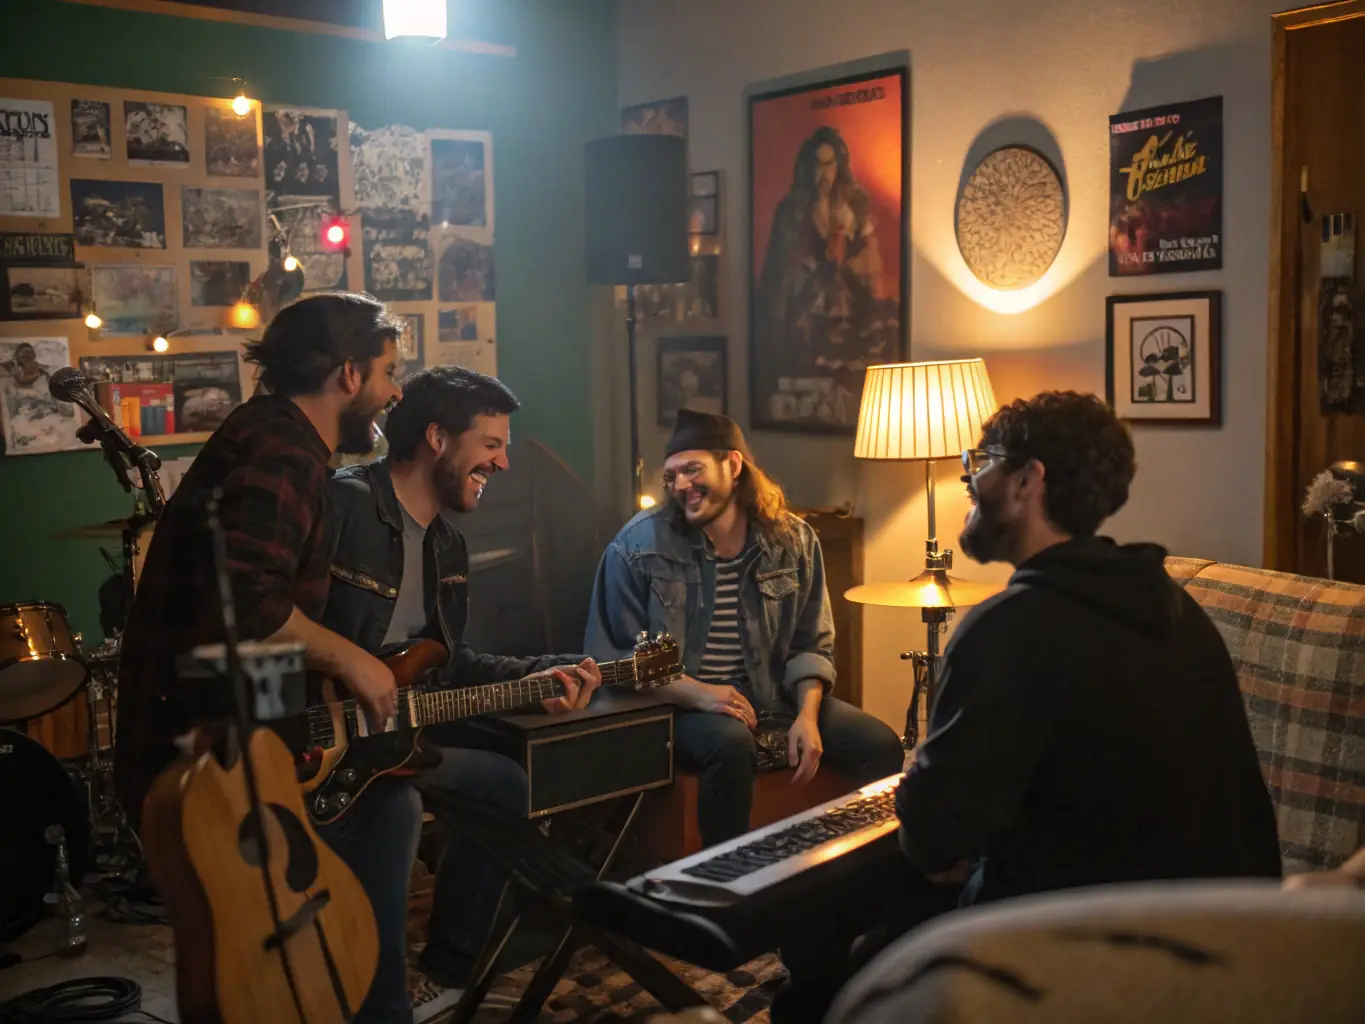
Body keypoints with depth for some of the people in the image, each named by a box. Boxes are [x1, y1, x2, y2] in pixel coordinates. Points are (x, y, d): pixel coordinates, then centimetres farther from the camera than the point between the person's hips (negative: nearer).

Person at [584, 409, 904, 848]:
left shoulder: (793, 541, 1)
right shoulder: (639, 546, -10)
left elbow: (811, 645, 6)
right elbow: (614, 656, -9)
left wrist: (807, 714, -13)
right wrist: (696, 693, -22)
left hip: (774, 696, 4)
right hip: (678, 704, -4)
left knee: (881, 746, -13)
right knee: (731, 743, -37)